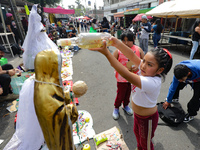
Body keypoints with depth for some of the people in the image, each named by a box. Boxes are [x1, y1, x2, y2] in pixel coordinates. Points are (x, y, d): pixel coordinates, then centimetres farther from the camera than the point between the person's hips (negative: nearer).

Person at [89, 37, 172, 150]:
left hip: (147, 119, -8)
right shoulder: (148, 72, -18)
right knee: (137, 132, 35)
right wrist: (118, 44, -41)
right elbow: (132, 56, -25)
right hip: (138, 114, 8)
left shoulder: (152, 82, -41)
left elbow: (126, 75, -51)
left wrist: (106, 52, -53)